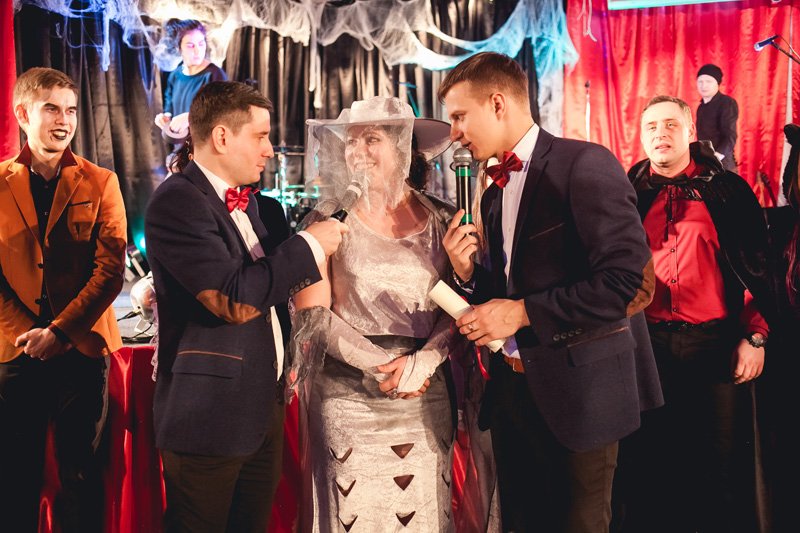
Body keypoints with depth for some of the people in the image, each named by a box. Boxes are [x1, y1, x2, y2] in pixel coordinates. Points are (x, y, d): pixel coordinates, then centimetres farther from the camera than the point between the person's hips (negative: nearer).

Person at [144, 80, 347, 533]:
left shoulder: (246, 200, 12)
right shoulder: (177, 202, -16)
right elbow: (233, 299, -25)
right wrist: (309, 244, -17)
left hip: (264, 407, 8)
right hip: (210, 413, -8)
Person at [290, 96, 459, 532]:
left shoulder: (441, 220, 4)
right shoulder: (330, 220, 0)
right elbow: (312, 313, -4)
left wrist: (421, 363, -13)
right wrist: (379, 365, -11)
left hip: (425, 395, 2)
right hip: (349, 397, -1)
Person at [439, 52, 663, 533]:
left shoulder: (584, 165, -13)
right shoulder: (494, 193, 13)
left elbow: (627, 278, -22)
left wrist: (524, 312, -18)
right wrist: (468, 272, -2)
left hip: (577, 389, -7)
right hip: (514, 387, 8)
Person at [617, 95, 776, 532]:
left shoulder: (727, 190, 3)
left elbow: (757, 266, 2)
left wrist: (754, 337, -4)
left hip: (716, 344, -1)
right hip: (646, 344, 2)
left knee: (724, 462, 6)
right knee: (648, 462, 10)